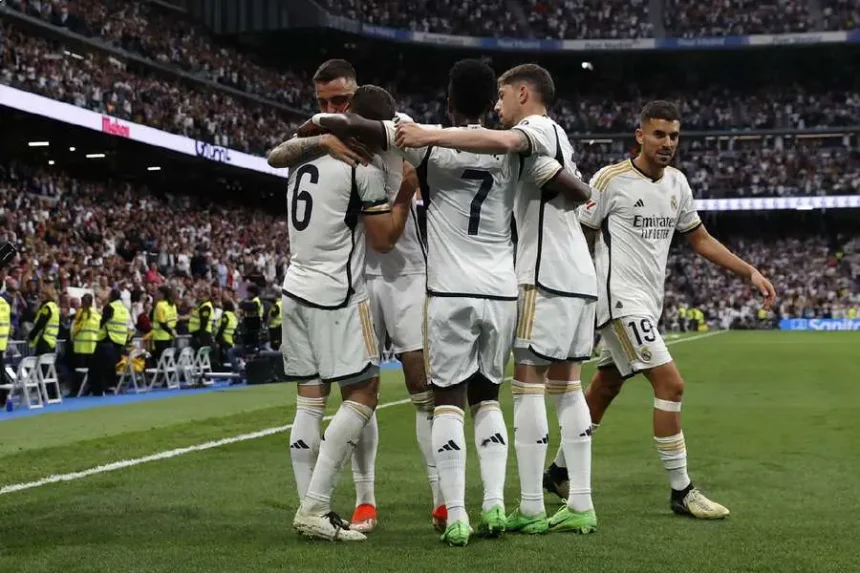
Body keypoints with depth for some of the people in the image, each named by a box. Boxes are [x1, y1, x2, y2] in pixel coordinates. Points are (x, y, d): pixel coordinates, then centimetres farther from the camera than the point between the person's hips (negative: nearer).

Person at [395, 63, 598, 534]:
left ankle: (530, 509, -8)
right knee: (566, 386, 9)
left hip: (547, 276, -10)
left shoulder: (538, 128, -6)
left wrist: (429, 136, -31)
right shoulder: (556, 138, 24)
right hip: (579, 277, 10)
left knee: (528, 383, -8)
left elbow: (502, 142, -29)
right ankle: (580, 505, 8)